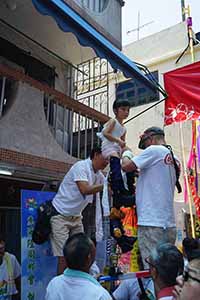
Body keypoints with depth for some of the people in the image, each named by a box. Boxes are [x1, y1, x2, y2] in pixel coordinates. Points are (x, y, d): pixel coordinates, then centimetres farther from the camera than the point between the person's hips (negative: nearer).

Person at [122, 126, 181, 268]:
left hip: (152, 223, -9)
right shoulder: (174, 161, 19)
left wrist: (126, 153, 10)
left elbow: (127, 166, -8)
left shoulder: (154, 150, -6)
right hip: (169, 224, 9)